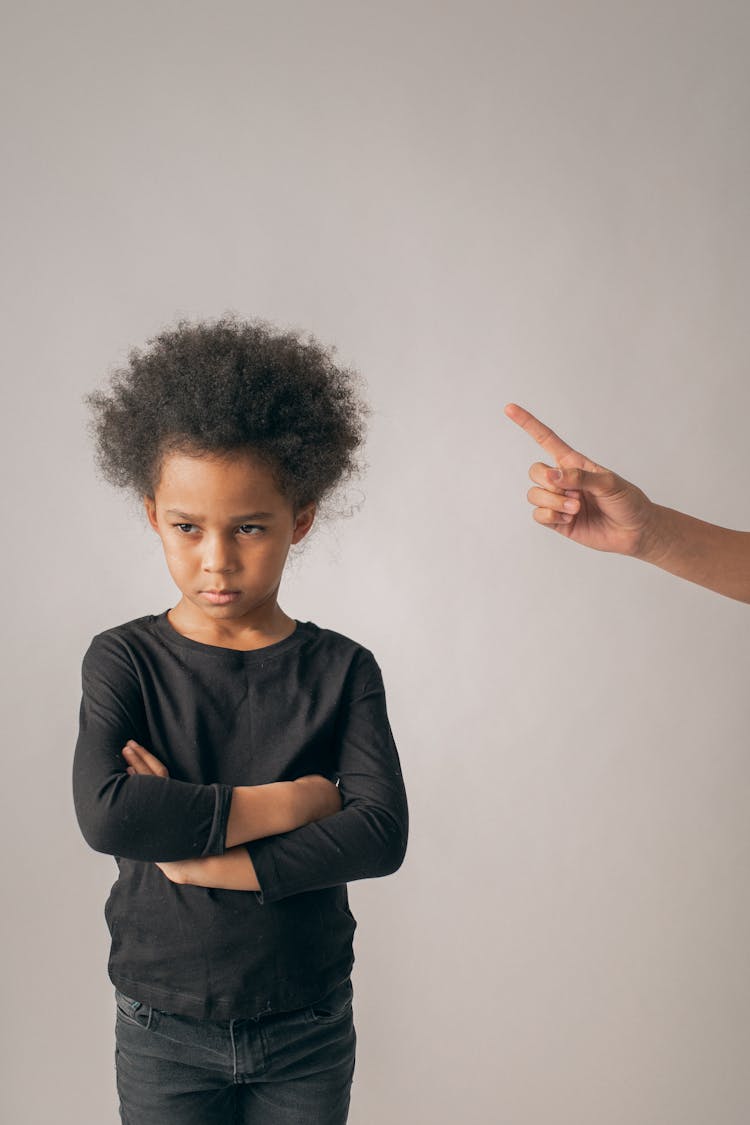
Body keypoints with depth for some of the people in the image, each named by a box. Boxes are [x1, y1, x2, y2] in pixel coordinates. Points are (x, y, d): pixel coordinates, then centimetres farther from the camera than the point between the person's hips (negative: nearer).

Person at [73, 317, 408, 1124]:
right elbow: (105, 813, -23)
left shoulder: (341, 670, -5)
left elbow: (380, 835, -17)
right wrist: (288, 803, -20)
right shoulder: (124, 661, -7)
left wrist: (202, 856, -22)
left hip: (307, 1030, 1)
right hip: (163, 1032, 0)